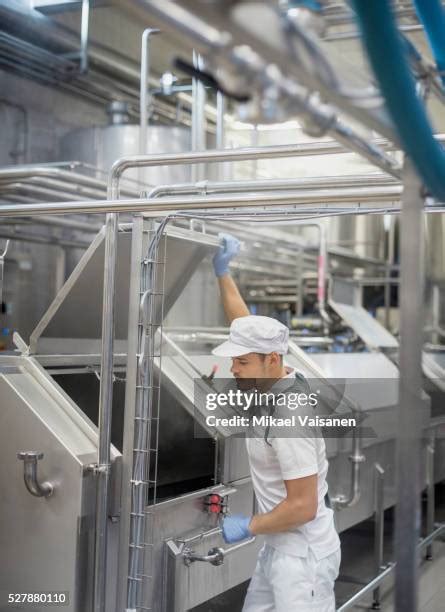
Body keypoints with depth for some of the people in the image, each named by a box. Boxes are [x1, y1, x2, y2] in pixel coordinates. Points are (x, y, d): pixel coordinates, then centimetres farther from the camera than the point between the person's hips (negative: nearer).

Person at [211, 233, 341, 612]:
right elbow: (246, 325, 14)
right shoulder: (270, 380, 0)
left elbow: (303, 507, -25)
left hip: (303, 555, -10)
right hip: (279, 548, 10)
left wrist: (248, 527, -13)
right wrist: (222, 271, 12)